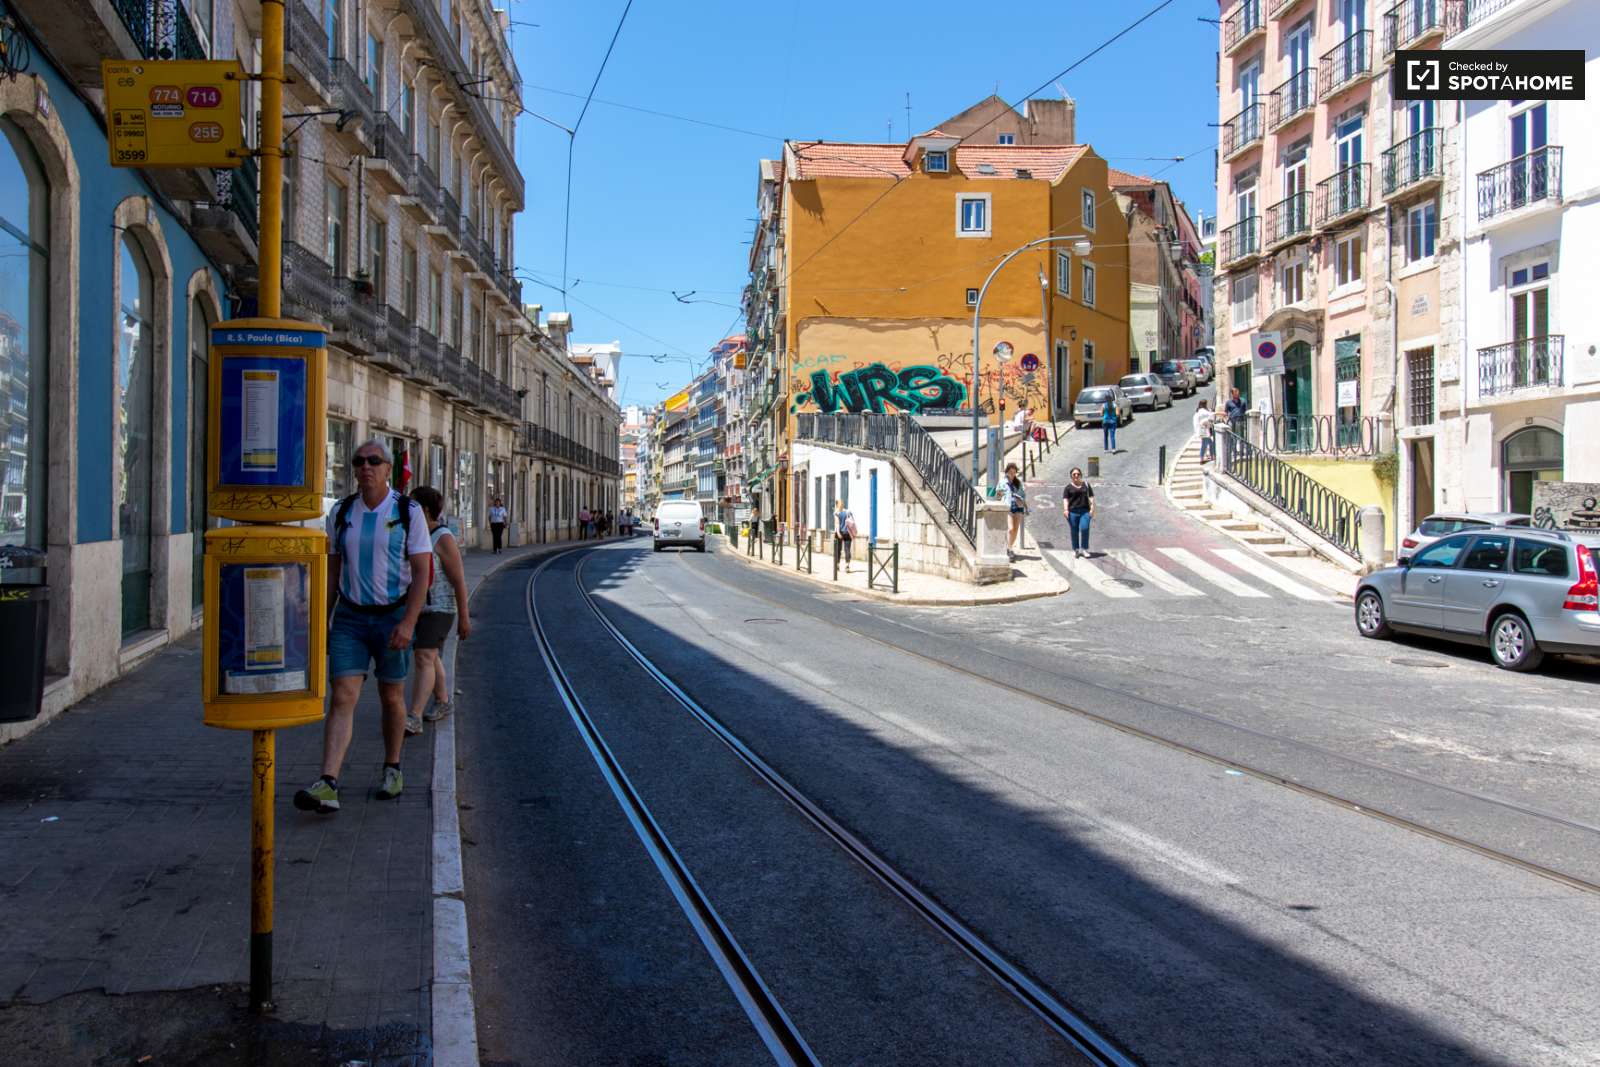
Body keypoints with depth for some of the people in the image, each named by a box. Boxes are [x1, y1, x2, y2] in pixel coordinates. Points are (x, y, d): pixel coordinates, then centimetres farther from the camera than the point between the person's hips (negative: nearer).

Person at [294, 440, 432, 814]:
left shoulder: (408, 512, -7)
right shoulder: (341, 512, 3)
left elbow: (422, 573, -10)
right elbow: (332, 569, 11)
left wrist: (408, 624, -19)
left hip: (393, 617, -2)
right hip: (350, 618, 2)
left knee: (391, 697, 11)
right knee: (342, 698, -9)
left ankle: (392, 770, 30)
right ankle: (327, 786, -16)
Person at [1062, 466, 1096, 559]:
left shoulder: (1086, 485, 12)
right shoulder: (1068, 487, 8)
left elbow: (1091, 497, 11)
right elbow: (1065, 499, 0)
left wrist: (1092, 508, 1)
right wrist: (1065, 509, -14)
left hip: (1085, 511, 0)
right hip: (1072, 512, 0)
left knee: (1084, 528, -15)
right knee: (1074, 531, 2)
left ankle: (1084, 549, -3)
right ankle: (1075, 550, 12)